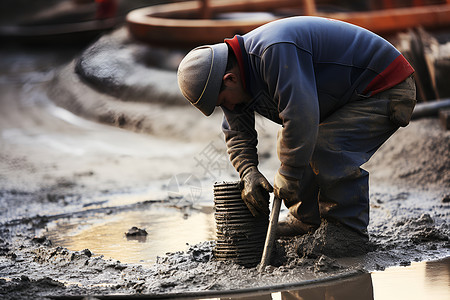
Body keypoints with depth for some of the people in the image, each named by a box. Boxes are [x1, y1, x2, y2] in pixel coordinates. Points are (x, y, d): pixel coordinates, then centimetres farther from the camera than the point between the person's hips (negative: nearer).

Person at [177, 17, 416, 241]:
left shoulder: (276, 51, -33)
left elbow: (300, 116, -37)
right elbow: (237, 134, 6)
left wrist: (287, 176, -29)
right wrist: (249, 173, -11)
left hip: (387, 89, -10)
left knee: (327, 146, -24)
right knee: (289, 141, 8)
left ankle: (349, 230, -11)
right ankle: (305, 222, 14)